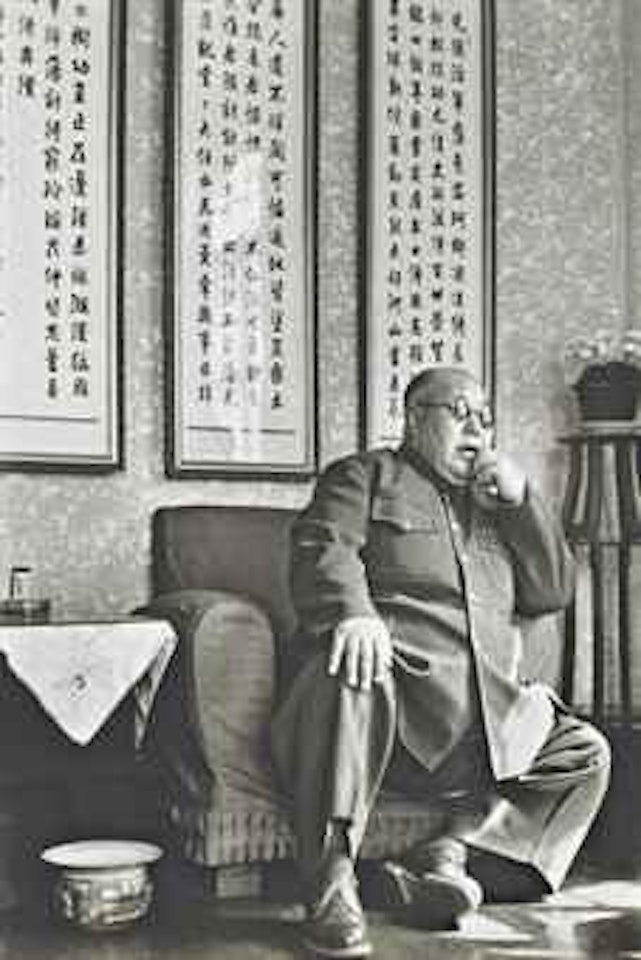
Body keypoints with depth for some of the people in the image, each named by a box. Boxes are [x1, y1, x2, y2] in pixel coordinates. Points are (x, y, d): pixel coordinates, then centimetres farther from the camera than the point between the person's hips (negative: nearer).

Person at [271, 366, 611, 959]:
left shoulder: (495, 506, 29)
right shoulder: (366, 476, 14)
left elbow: (556, 592, 20)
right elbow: (322, 550, -6)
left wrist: (521, 500, 7)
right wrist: (355, 613, -29)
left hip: (491, 720, 6)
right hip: (395, 680, -5)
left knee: (585, 754, -8)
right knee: (350, 679, -37)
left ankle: (453, 851, -20)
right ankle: (331, 885, -32)